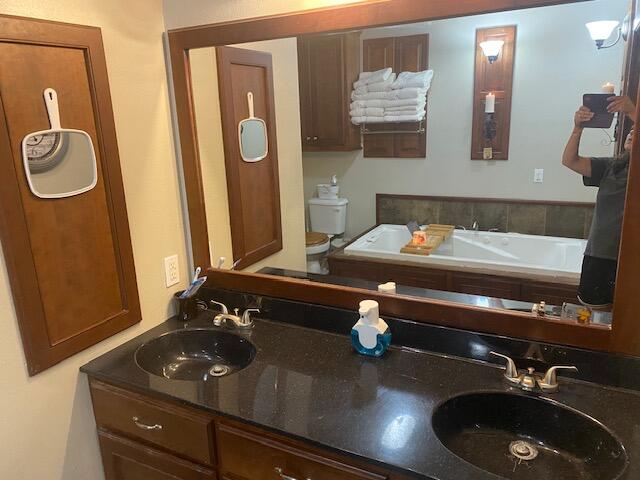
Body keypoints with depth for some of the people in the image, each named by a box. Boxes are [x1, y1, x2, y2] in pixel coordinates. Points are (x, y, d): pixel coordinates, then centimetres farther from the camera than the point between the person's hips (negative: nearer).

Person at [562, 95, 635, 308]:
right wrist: (578, 128, -17)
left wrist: (632, 112, -29)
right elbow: (569, 160, -2)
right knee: (590, 309, 10)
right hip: (598, 254, 4)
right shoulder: (611, 167, 9)